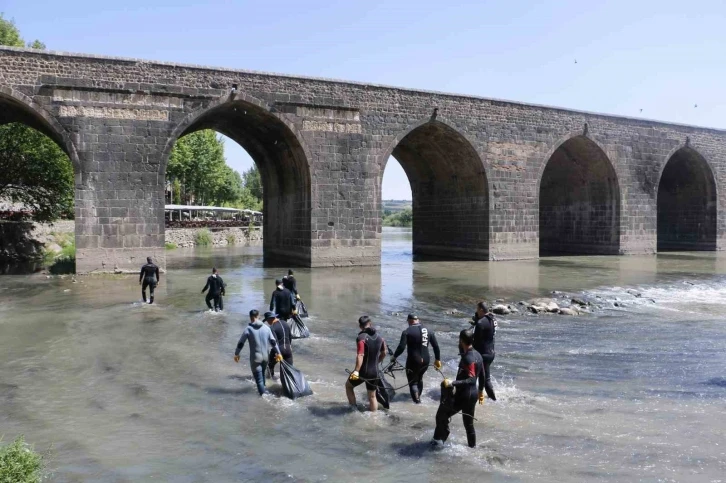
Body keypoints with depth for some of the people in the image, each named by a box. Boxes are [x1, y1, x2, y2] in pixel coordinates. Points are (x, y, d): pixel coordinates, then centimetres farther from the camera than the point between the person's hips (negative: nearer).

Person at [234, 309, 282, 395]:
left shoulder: (248, 329, -9)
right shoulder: (266, 328, 2)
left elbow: (240, 343, -5)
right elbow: (273, 341, 2)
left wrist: (236, 354, 9)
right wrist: (278, 353, 9)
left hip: (255, 357, -4)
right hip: (266, 356, 5)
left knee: (259, 378, 1)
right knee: (262, 374, 24)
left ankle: (263, 392, -7)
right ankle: (263, 390, 38)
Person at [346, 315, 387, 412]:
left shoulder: (361, 337, -17)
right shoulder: (379, 338, 3)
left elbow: (360, 355, -29)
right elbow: (383, 354, 17)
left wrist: (356, 371, -33)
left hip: (363, 371, -5)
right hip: (374, 372, 5)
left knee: (348, 385, 21)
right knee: (372, 396, 18)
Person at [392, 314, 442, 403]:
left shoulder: (407, 332, -10)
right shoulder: (429, 331, 5)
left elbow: (401, 347, -16)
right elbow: (436, 346, 6)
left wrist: (394, 356, -2)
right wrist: (438, 359, 16)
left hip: (413, 361, -5)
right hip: (425, 361, 5)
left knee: (413, 382, 8)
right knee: (419, 378, 27)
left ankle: (417, 400, -8)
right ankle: (418, 396, 41)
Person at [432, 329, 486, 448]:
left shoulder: (467, 358, -22)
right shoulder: (477, 355, 6)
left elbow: (471, 379, -29)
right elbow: (482, 376, 15)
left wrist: (452, 383, -34)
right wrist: (481, 391, 26)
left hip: (463, 395, -9)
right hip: (473, 394, 9)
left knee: (442, 415, 4)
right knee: (469, 423, 20)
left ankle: (439, 440, 10)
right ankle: (472, 446, 29)